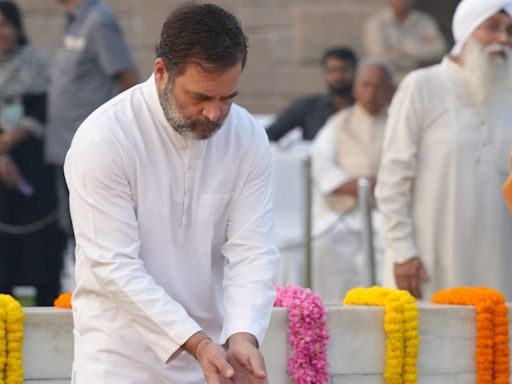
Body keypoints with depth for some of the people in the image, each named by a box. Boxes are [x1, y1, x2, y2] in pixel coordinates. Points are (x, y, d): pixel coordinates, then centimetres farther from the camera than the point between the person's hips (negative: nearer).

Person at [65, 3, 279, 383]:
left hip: (210, 352, 4)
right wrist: (195, 342, -25)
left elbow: (252, 250, -5)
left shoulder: (248, 138, -3)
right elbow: (115, 265, -18)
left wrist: (243, 335, -23)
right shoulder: (104, 138, -16)